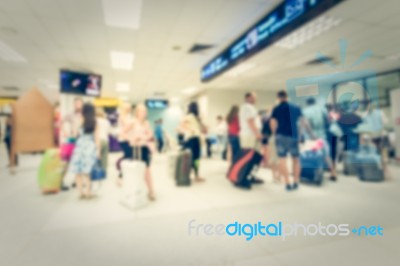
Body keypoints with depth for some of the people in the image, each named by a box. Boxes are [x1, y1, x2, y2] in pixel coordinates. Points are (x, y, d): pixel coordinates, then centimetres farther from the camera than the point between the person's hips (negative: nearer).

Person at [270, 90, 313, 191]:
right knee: (295, 159, 13)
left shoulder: (276, 109, 1)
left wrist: (275, 134, 12)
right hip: (294, 135, 2)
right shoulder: (296, 108, 6)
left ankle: (287, 183, -2)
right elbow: (304, 122, 4)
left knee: (282, 159, 2)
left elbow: (273, 124, -5)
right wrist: (311, 133, 12)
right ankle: (296, 182, 16)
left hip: (281, 136, -2)